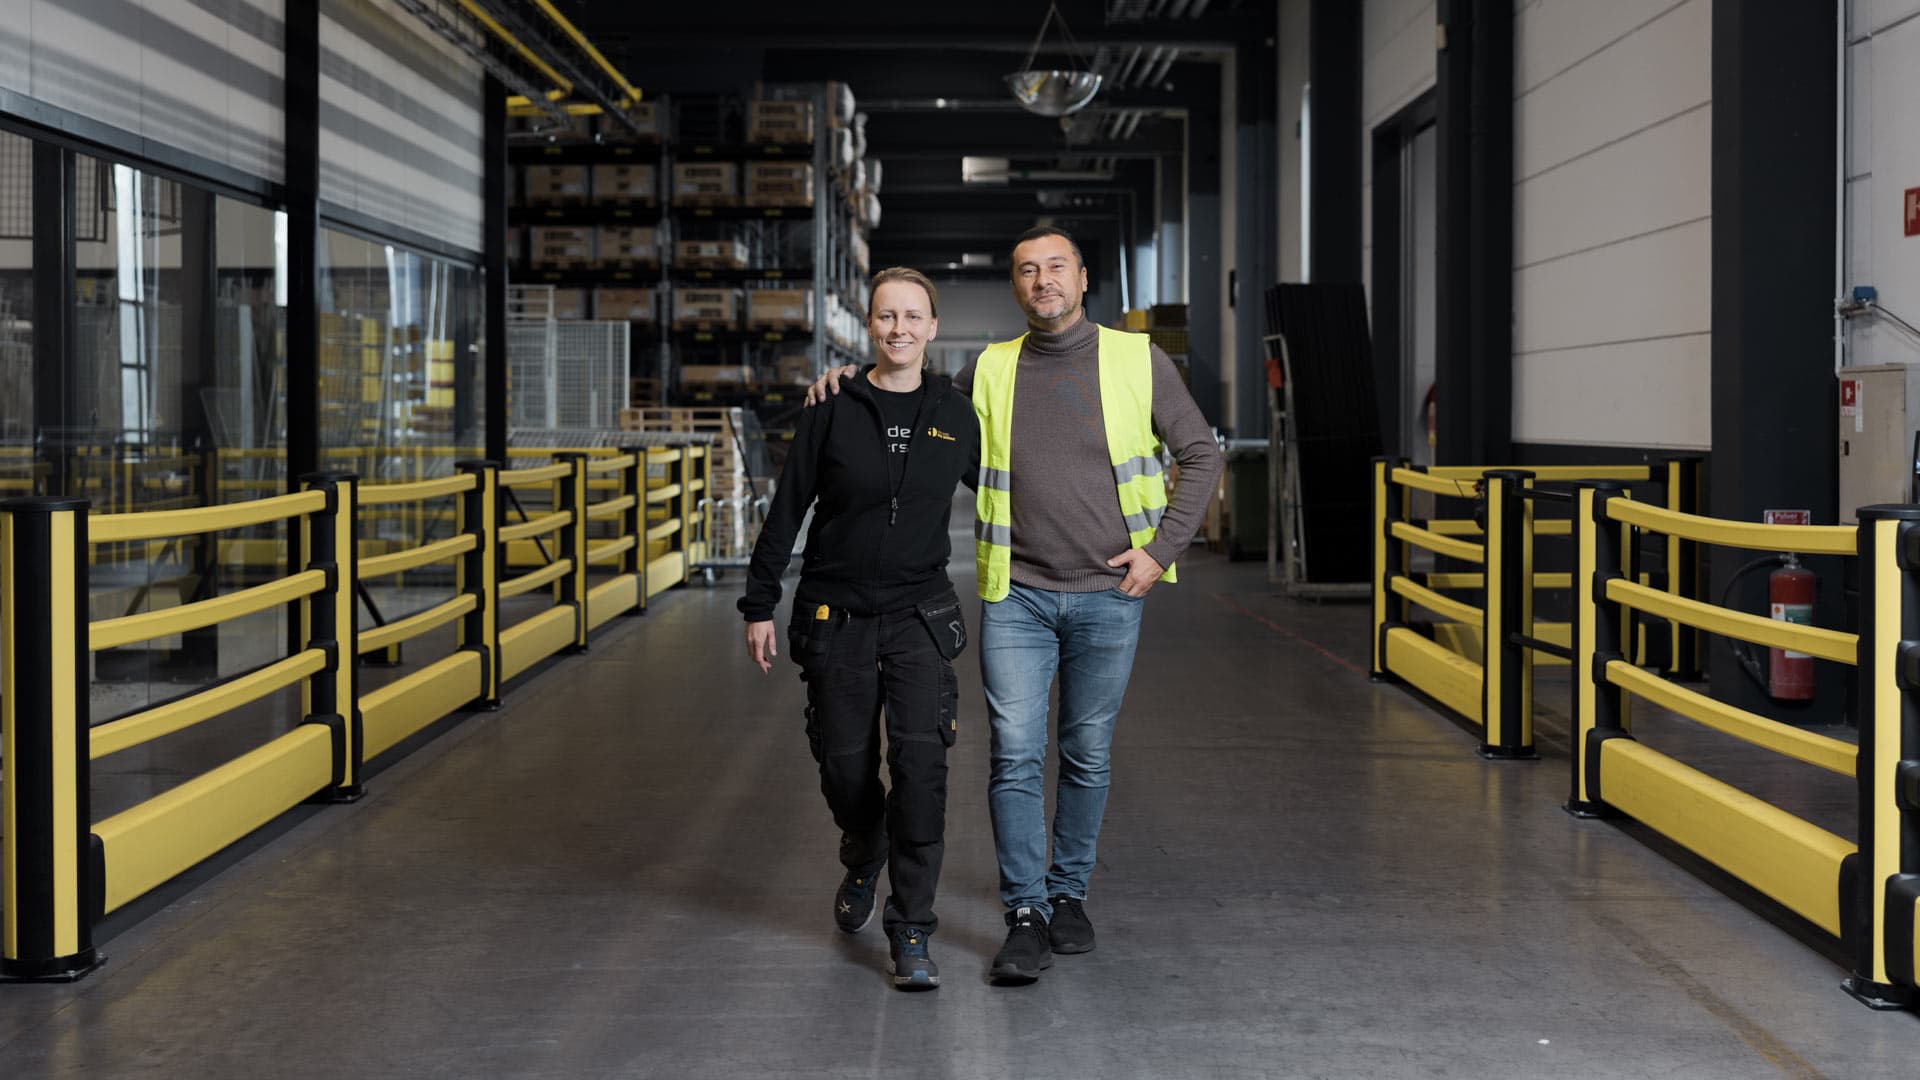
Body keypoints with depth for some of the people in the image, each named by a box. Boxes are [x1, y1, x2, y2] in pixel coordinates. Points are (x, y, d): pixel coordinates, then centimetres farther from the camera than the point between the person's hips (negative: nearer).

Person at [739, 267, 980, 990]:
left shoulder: (956, 416, 3)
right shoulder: (833, 411, -1)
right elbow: (786, 511, 3)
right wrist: (760, 605, 2)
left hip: (919, 613, 0)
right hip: (835, 616, 0)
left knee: (921, 761, -14)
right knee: (845, 768, 6)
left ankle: (911, 935, -7)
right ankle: (863, 861, 41)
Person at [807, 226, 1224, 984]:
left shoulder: (1137, 360, 2)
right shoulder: (990, 370, 6)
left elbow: (1201, 454, 6)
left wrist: (1162, 549, -3)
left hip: (1107, 594, 0)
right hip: (1016, 595, 1)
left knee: (1087, 755, 9)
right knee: (1015, 755, -7)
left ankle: (1069, 893, 25)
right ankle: (1027, 915, 1)